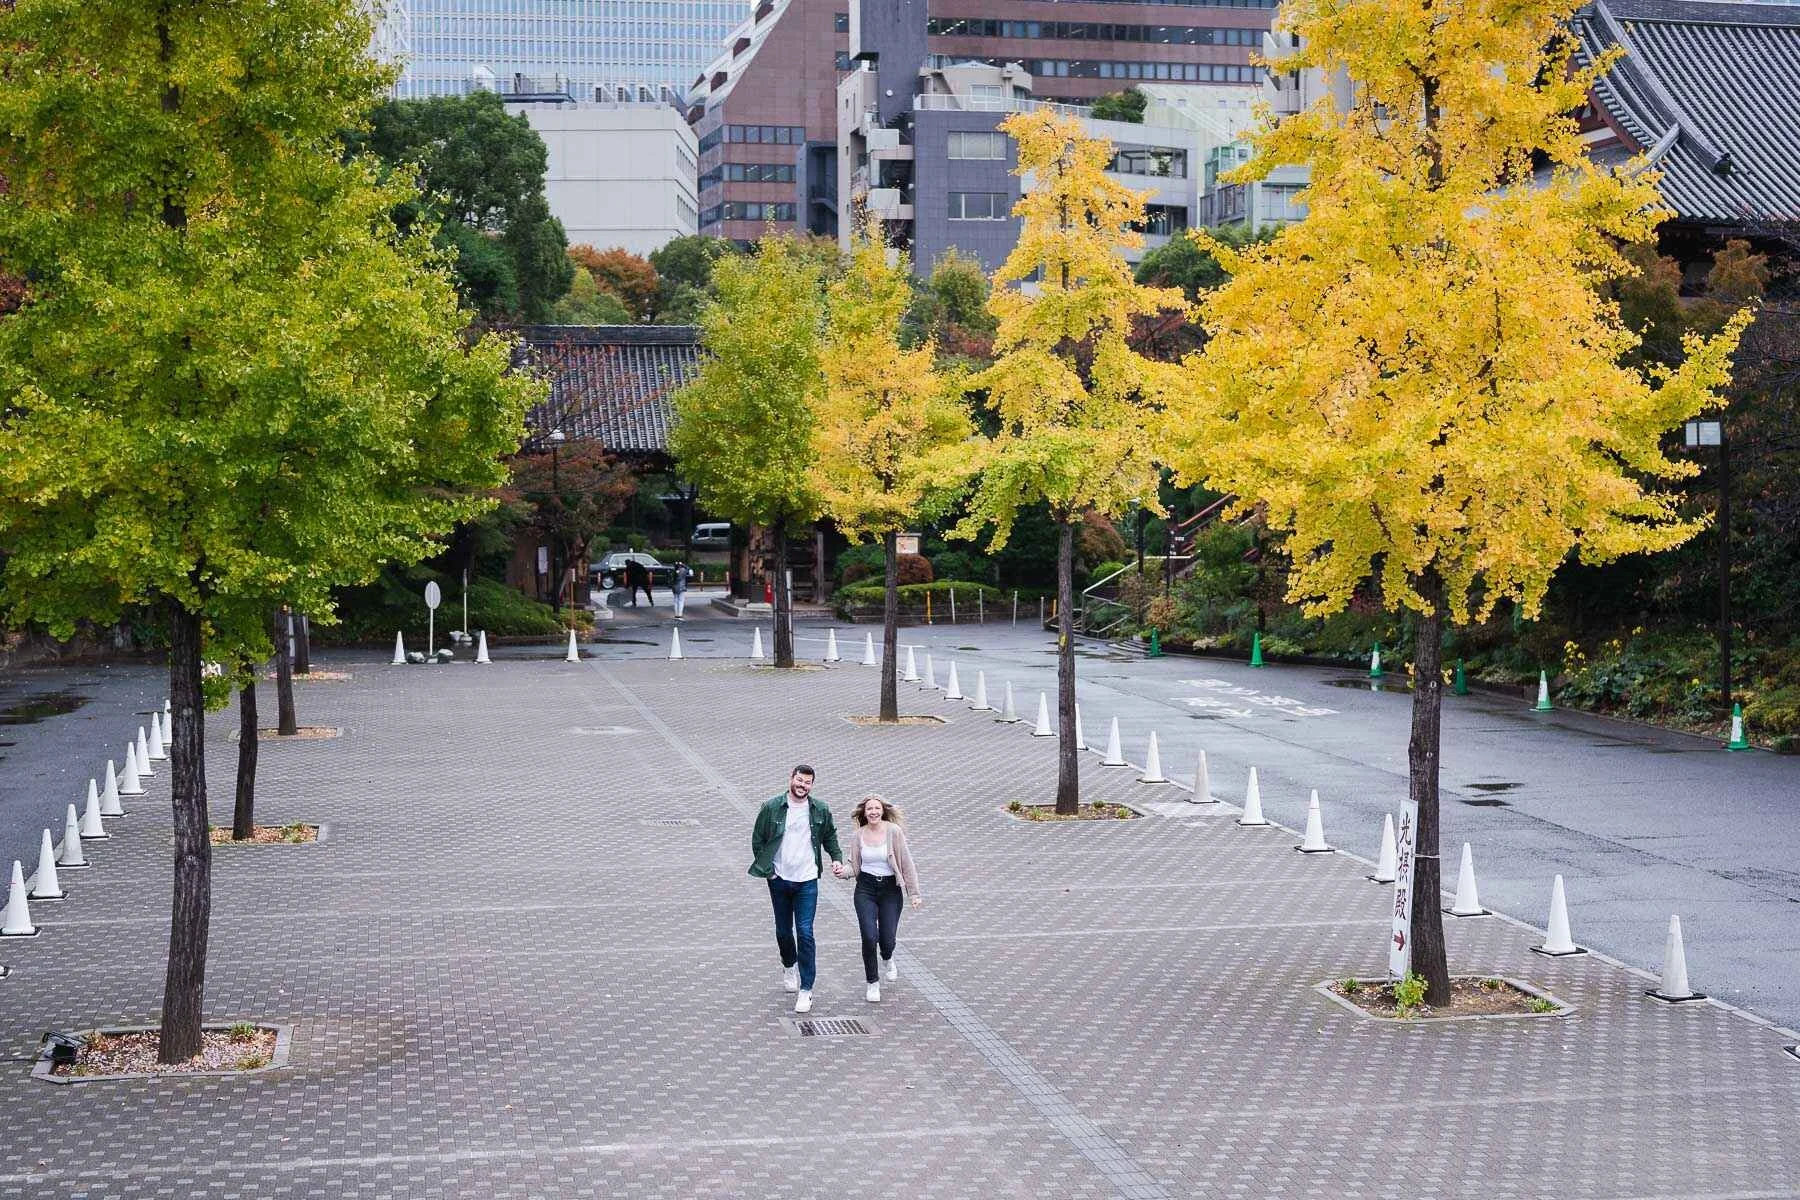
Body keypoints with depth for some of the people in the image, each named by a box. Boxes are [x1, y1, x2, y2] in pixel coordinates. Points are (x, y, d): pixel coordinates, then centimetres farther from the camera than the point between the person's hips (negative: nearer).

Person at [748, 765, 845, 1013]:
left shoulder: (820, 811, 1)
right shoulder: (771, 808, -5)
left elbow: (830, 838, 15)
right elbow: (757, 839, 3)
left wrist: (837, 859, -1)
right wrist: (765, 867, -4)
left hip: (807, 881, -1)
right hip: (779, 879, 1)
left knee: (805, 933, -9)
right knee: (783, 930, 14)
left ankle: (806, 990, -5)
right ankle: (789, 967, 44)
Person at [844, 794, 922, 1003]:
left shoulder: (893, 831, -8)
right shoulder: (857, 836, 1)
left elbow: (906, 863, -5)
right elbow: (855, 868, 8)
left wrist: (914, 892, -5)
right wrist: (843, 873, -14)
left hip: (890, 889, -1)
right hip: (866, 889, 1)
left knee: (887, 940, -3)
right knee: (869, 937, -11)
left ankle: (888, 959, 37)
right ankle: (873, 984, 10)